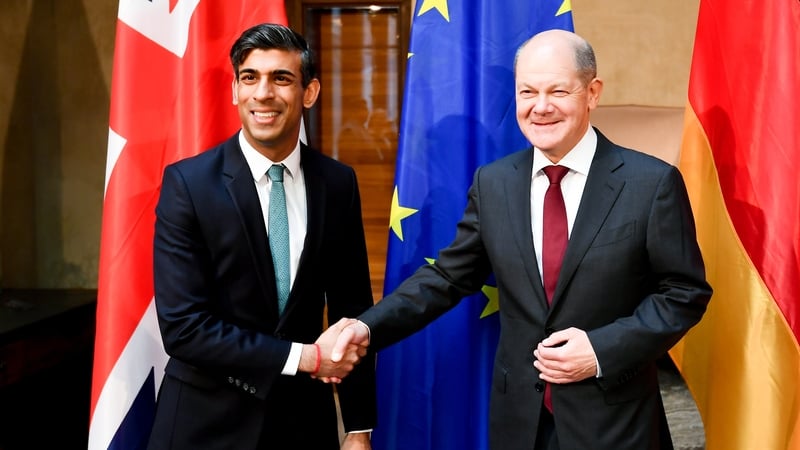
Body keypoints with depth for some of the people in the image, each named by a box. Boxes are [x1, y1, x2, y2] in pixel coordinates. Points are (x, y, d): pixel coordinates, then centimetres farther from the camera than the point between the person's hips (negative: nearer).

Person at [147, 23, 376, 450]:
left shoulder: (338, 183, -3)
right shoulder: (187, 183, -13)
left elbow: (351, 308, 3)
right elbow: (183, 327, -17)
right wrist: (306, 357, -18)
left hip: (302, 416, 3)